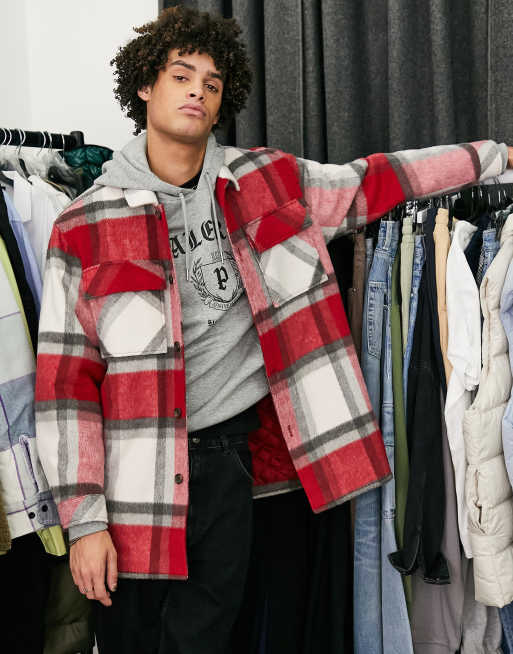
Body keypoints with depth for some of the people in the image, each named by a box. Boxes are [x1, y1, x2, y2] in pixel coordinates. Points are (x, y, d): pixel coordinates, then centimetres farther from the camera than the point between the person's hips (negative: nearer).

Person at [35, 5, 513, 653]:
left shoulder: (264, 183, 4)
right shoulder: (85, 226, -6)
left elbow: (370, 182, 15)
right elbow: (65, 377, -7)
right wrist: (84, 520, -11)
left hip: (227, 452, 2)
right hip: (133, 469, -2)